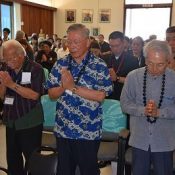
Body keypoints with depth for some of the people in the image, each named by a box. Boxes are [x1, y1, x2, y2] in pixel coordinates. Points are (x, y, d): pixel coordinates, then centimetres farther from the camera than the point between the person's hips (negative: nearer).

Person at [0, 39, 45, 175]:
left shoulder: (35, 69, -11)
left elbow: (35, 95, -21)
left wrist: (12, 84, -24)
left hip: (30, 123, -6)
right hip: (11, 122, 6)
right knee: (12, 159, 16)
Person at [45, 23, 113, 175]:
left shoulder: (100, 66, -9)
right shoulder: (60, 64, 2)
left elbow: (100, 96, -18)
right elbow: (52, 94, 2)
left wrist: (73, 87, -20)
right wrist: (63, 87, -19)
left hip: (88, 132, -3)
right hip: (63, 130, 4)